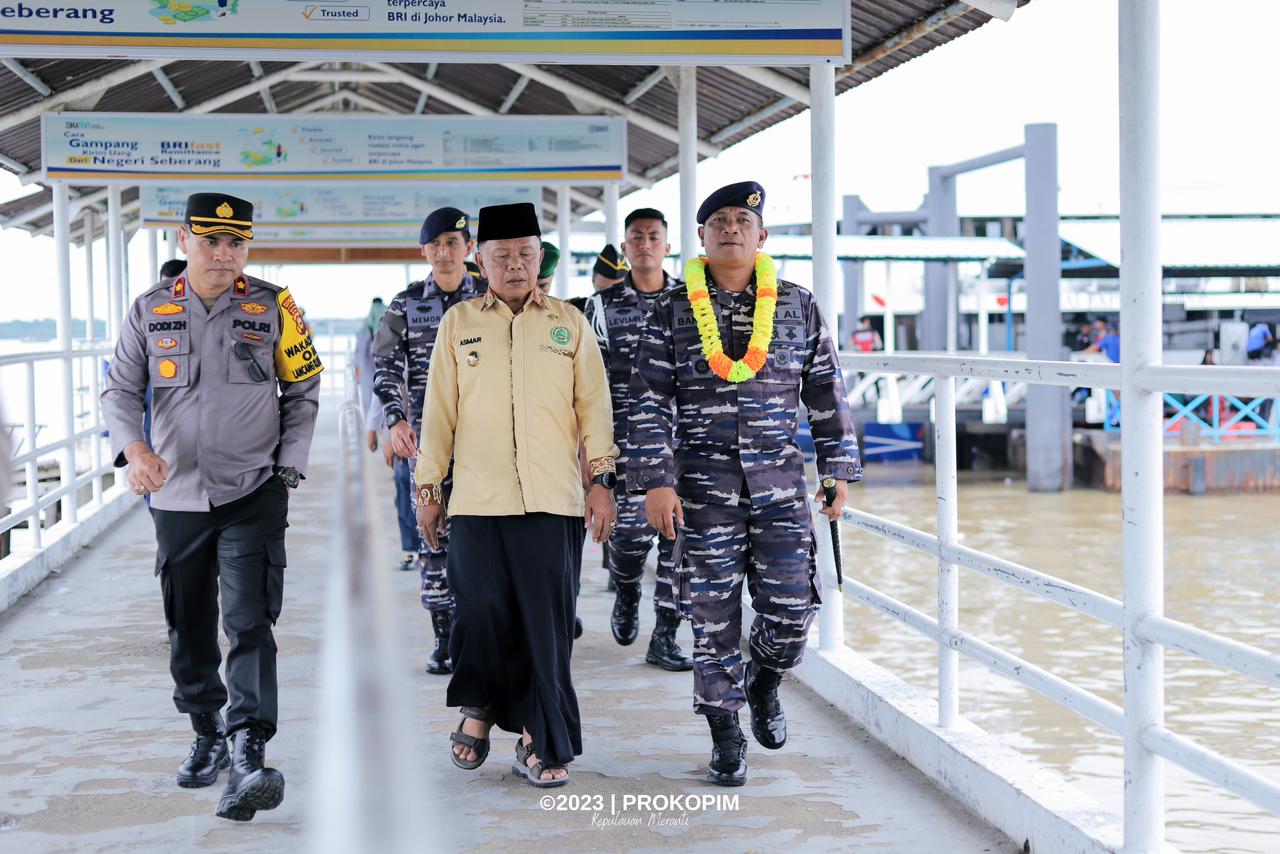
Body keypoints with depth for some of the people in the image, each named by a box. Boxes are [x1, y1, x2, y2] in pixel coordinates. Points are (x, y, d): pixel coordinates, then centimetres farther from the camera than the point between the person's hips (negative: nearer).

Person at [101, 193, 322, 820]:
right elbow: (120, 390, 3)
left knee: (250, 622, -14)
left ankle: (249, 756, -19)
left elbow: (303, 392, 9)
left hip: (254, 494, -3)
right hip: (176, 498, 3)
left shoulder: (273, 308, 2)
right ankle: (208, 735, 30)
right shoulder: (150, 311, 5)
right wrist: (134, 447, -16)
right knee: (189, 629, 12)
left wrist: (289, 466, 2)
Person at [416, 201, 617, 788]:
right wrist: (428, 487, 8)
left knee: (547, 623, -2)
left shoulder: (569, 323, 10)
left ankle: (540, 743, 8)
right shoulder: (458, 322, 10)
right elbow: (439, 409, 10)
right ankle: (479, 709, 26)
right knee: (482, 611, 0)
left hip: (552, 498, 0)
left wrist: (602, 479, 3)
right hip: (476, 498, 0)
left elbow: (593, 404, 9)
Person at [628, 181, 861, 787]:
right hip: (703, 485, -1)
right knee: (714, 616, 2)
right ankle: (725, 738, 17)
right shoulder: (671, 311, 2)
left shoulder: (797, 306, 7)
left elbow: (827, 394, 12)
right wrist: (655, 483, -9)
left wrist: (839, 470, 9)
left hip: (780, 483, 1)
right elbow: (649, 403, -1)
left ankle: (764, 683, 30)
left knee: (791, 609, -4)